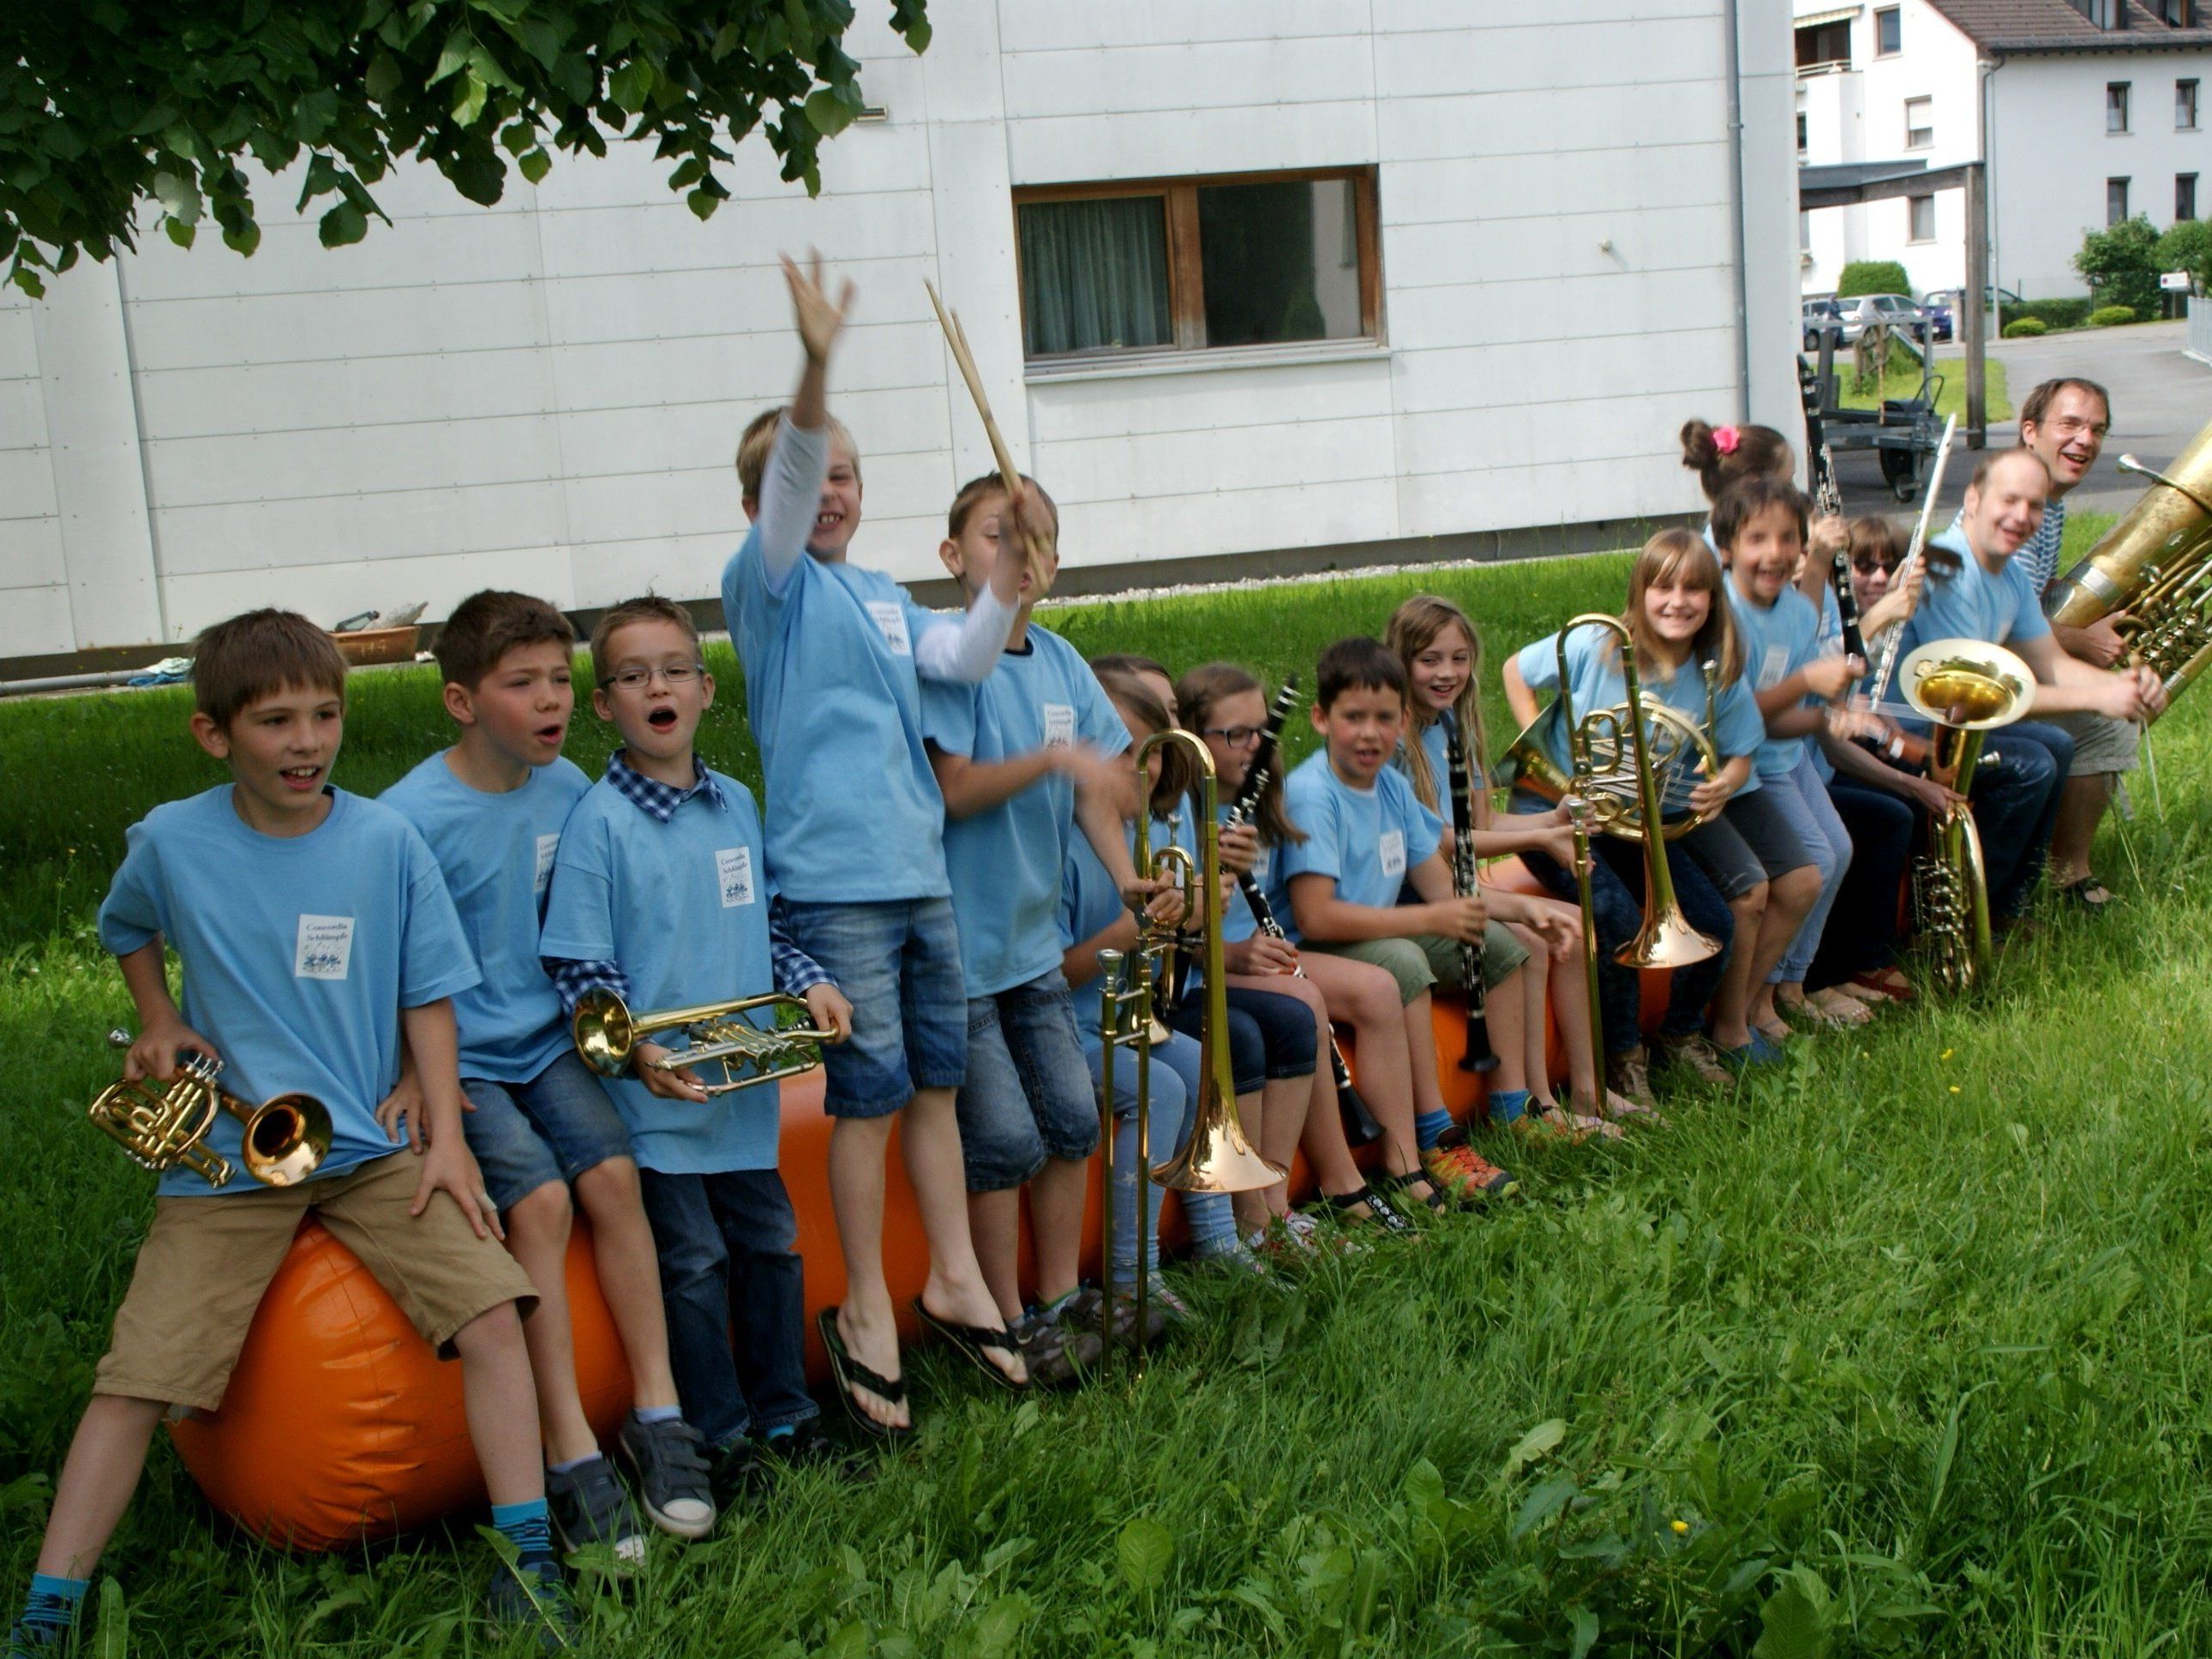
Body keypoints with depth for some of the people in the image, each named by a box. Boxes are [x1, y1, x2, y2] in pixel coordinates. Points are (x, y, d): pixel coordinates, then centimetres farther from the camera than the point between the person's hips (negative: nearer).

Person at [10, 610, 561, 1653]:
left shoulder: (385, 842, -3)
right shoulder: (171, 843, -2)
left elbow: (426, 998, 4)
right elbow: (125, 926, 22)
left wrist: (446, 1139, -4)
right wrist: (156, 1021, 5)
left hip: (372, 1148, 0)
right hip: (226, 1161, 0)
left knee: (492, 1314, -17)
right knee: (134, 1380, -9)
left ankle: (528, 1564, -6)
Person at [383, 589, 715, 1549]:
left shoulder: (568, 789, 1)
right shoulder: (411, 816, -15)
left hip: (545, 1042, 5)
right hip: (455, 1058, -4)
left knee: (613, 1173, -17)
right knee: (539, 1198, -22)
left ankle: (656, 1413, -8)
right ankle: (572, 1457, -16)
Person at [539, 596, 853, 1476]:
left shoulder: (737, 803, 8)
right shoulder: (598, 819, -11)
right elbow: (577, 965, -12)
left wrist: (809, 982, 1)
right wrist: (635, 1049, -25)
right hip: (659, 1089, -6)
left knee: (771, 1245, 14)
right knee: (694, 1263, 2)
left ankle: (785, 1414, 29)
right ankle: (718, 1439, 17)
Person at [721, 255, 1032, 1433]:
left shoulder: (883, 595, 18)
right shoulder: (770, 582, -4)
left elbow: (962, 658, 8)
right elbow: (784, 489, -22)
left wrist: (1010, 573, -5)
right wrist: (814, 369, -38)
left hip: (920, 873, 7)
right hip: (833, 884, -7)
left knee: (937, 1080, 13)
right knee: (870, 1093, -2)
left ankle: (954, 1278, 26)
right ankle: (866, 1310, 11)